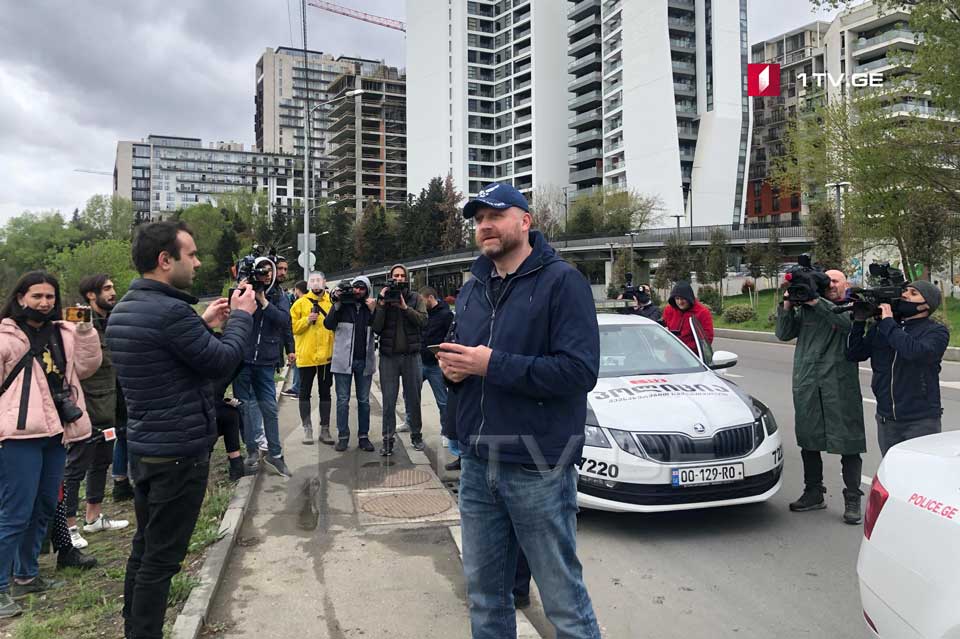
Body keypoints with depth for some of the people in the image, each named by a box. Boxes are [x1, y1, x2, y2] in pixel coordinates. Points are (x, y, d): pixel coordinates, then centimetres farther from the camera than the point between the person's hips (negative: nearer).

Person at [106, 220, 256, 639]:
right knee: (162, 557, 1)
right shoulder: (170, 311, -23)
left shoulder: (124, 310, 7)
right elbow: (222, 361, -15)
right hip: (179, 452, -10)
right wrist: (242, 316, -1)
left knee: (145, 546, 20)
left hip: (144, 446, 10)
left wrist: (204, 325, 15)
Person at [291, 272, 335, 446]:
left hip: (327, 356, 2)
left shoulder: (333, 302, 6)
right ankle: (307, 429, 16)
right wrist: (307, 320, -17)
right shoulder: (301, 303, 1)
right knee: (305, 392, 6)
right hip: (306, 356, -1)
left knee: (325, 392, 9)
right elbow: (292, 327, -4)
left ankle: (325, 429, 17)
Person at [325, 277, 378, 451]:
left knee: (364, 401, 9)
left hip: (364, 361, 2)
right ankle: (343, 436, 12)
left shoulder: (370, 306, 7)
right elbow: (328, 324, -7)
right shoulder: (342, 304, 1)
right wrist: (337, 304, -14)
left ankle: (363, 436, 16)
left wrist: (373, 311, -11)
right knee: (343, 400, 3)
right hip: (344, 360, -2)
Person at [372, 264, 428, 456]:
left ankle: (416, 435, 24)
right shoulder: (382, 298, 4)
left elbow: (423, 321, -9)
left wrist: (405, 307, -17)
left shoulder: (415, 298, 6)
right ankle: (388, 440, 7)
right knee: (389, 401, 0)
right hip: (388, 355, 0)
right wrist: (382, 304, -13)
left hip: (411, 355, 1)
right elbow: (376, 328, -5)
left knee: (413, 398, 10)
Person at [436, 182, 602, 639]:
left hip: (538, 471, -7)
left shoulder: (562, 281, -10)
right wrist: (453, 367, -2)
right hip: (477, 465, 7)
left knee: (564, 602, 6)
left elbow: (580, 370, -19)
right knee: (484, 595, 19)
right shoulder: (473, 289, 13)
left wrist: (493, 364, -21)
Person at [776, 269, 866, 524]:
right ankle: (813, 493, 26)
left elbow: (849, 324, -19)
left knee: (848, 443, -2)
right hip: (806, 385, 4)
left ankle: (852, 500, 7)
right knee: (808, 441, 12)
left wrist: (817, 301, -23)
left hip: (840, 385, -4)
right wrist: (787, 305, -6)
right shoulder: (804, 309, 12)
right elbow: (784, 333, 6)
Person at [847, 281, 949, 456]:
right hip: (885, 420, 4)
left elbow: (916, 352, -26)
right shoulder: (881, 327, 7)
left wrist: (888, 322, -18)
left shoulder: (936, 331, -5)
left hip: (920, 422, -4)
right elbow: (854, 354, 3)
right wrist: (859, 321, -6)